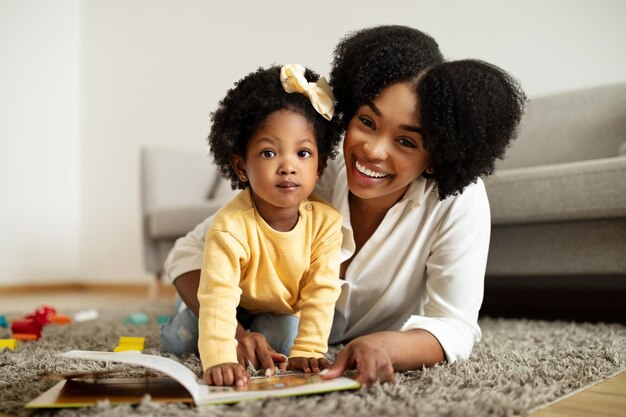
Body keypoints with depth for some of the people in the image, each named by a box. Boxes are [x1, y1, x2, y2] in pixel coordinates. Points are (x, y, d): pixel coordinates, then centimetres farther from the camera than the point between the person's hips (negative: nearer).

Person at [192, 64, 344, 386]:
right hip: (238, 306, -2)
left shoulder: (325, 221, -28)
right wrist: (219, 359, -54)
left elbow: (321, 292, -24)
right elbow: (217, 296, -43)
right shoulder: (231, 227, -37)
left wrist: (306, 351, -30)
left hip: (285, 312, 2)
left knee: (284, 335, -21)